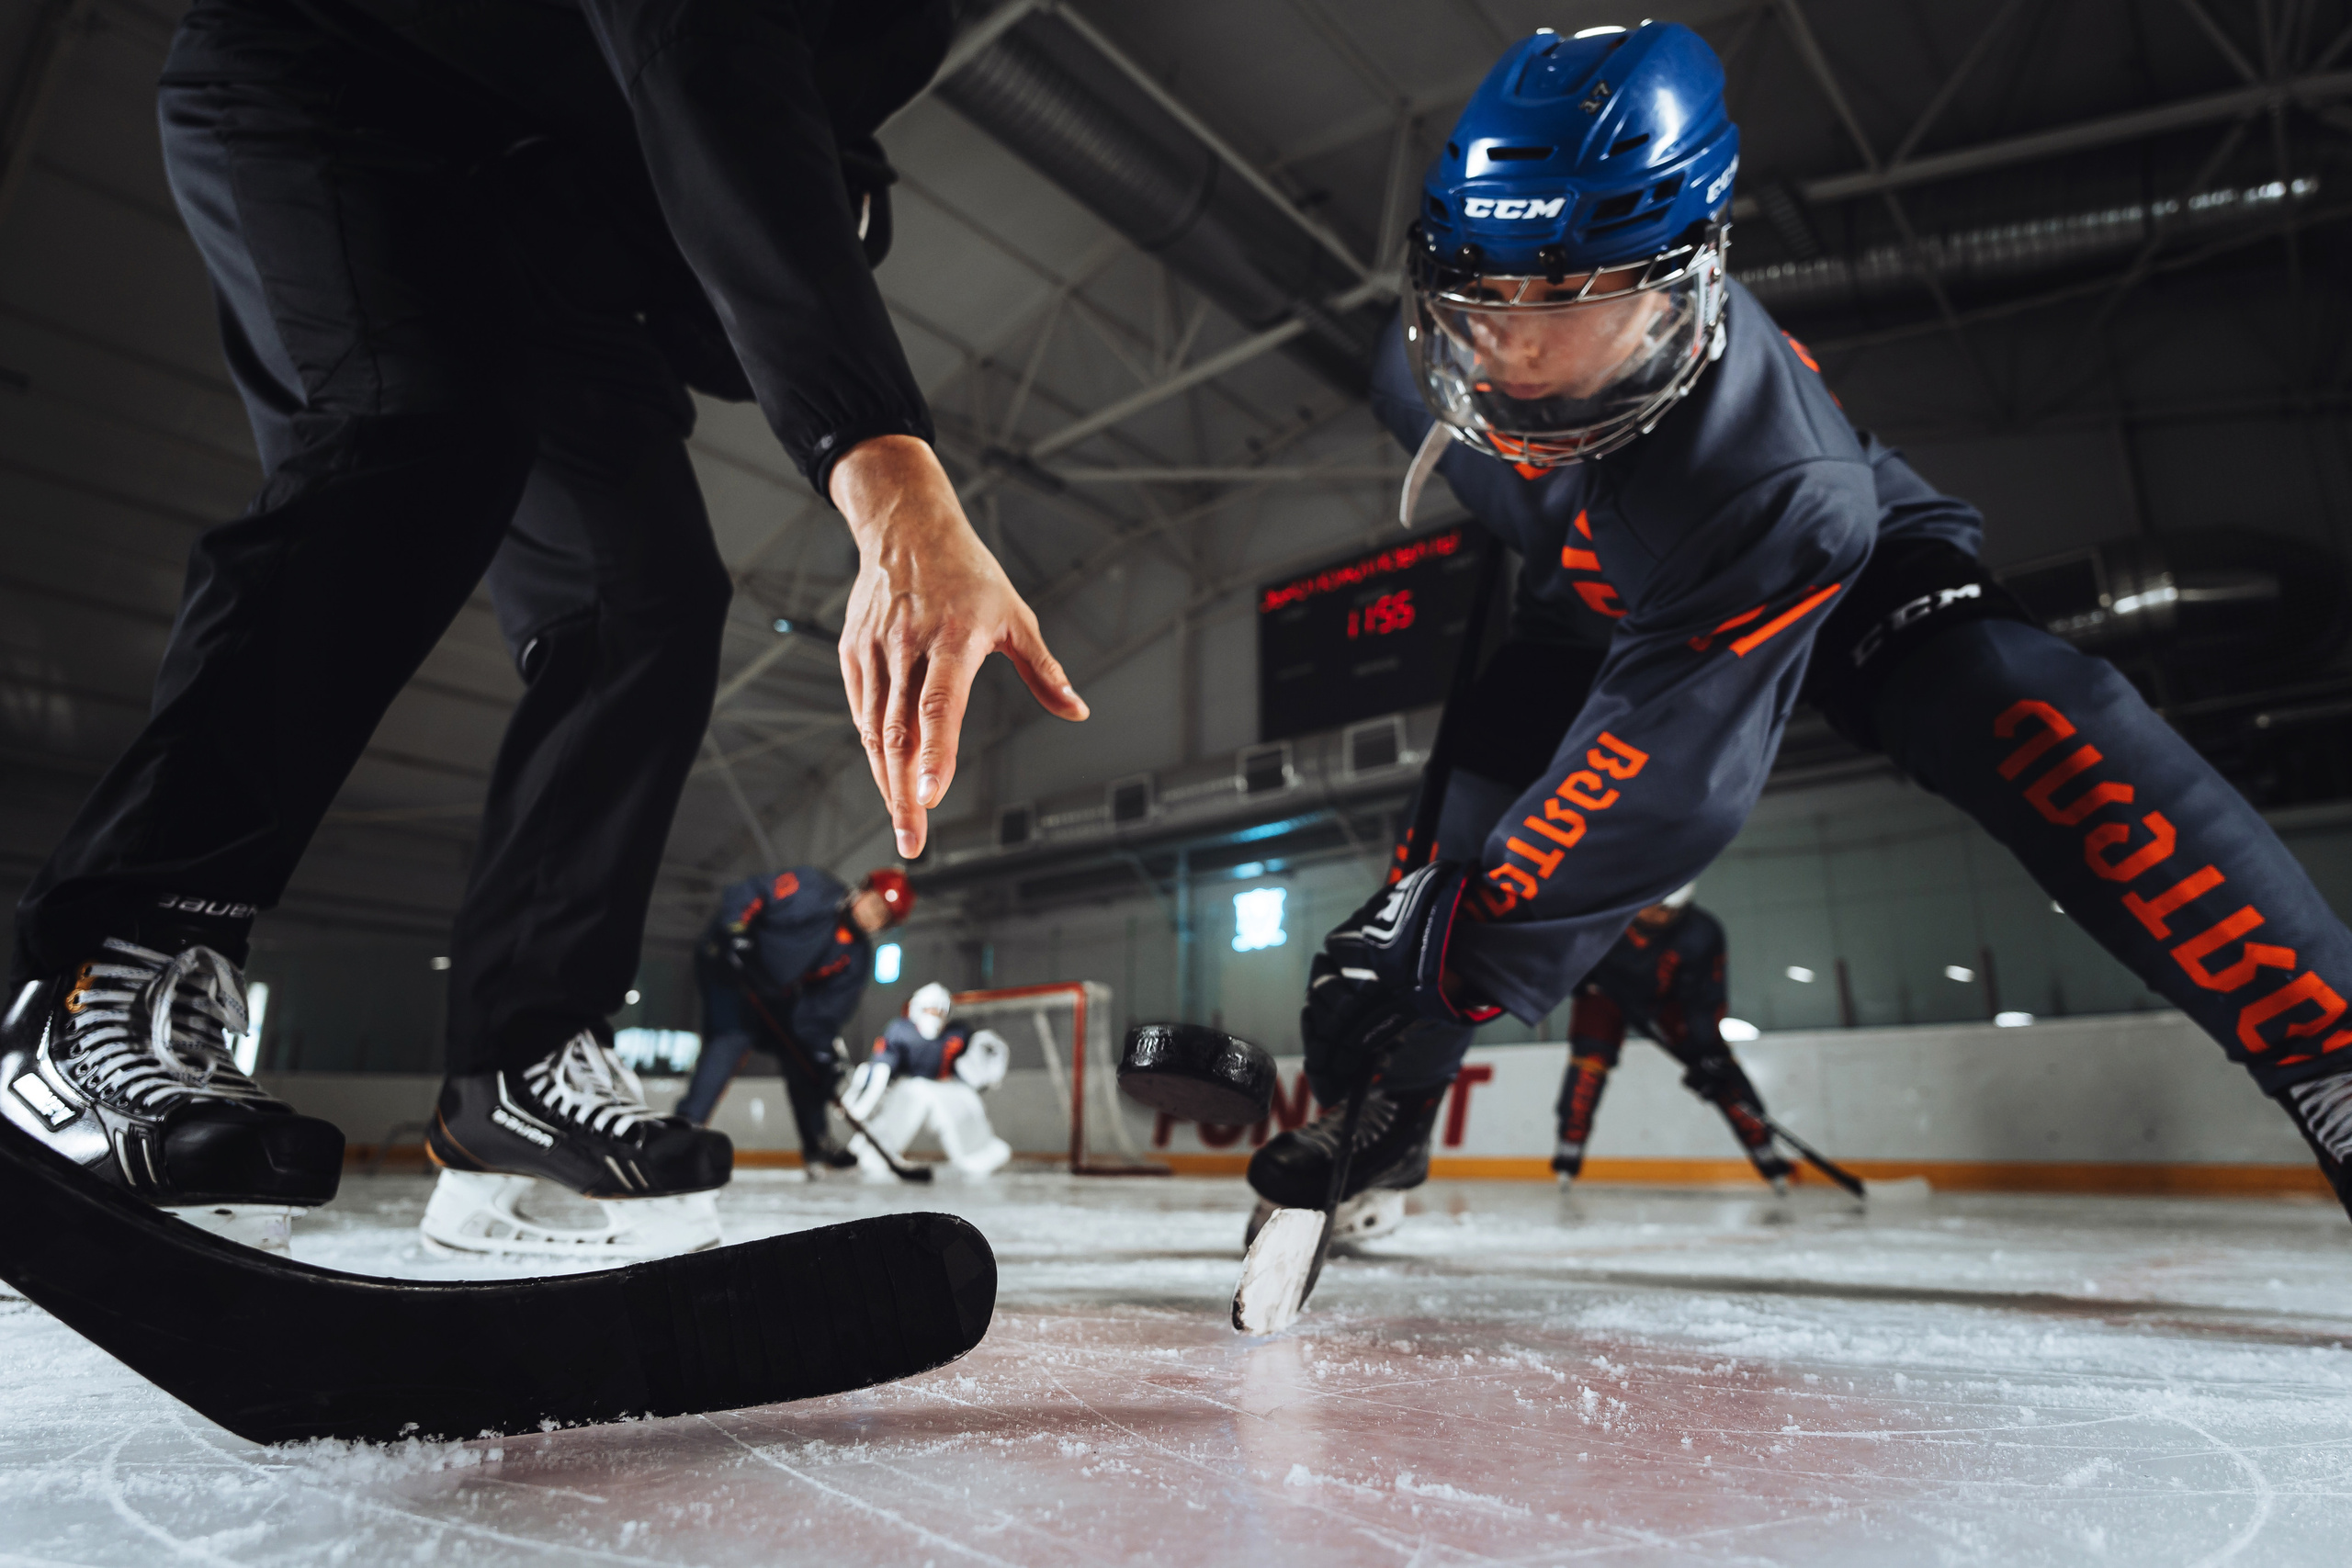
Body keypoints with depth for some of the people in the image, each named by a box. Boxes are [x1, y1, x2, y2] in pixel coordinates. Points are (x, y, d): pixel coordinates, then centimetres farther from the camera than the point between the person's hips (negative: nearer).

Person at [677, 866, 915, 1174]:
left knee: (801, 1061, 6)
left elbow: (828, 1007, -10)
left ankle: (817, 1147, 18)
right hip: (726, 967, -6)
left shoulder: (858, 957, -7)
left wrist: (824, 1048, -23)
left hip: (777, 997, 6)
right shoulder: (809, 888, -22)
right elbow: (746, 895, -22)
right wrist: (733, 931, -36)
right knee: (730, 1039, -25)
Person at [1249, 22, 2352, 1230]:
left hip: (1847, 576, -4)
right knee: (1480, 776, -7)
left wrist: (1457, 946, -48)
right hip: (1607, 595, 5)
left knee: (2025, 722, -34)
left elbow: (1665, 782, -47)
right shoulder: (1448, 352, -28)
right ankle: (1379, 1111, 10)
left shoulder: (1781, 492, -46)